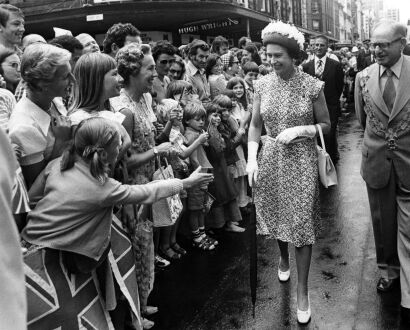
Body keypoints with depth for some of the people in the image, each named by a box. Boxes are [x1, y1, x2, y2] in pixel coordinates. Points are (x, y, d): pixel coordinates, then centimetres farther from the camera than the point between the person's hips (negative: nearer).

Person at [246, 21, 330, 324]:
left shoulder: (312, 86, -8)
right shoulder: (262, 84, 0)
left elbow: (326, 125, 0)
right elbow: (255, 125, 4)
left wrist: (299, 130, -17)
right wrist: (252, 159, -8)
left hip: (301, 160, -3)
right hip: (270, 159, 3)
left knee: (302, 224, 1)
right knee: (276, 216, 17)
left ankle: (302, 291, 15)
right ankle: (283, 257, 50)